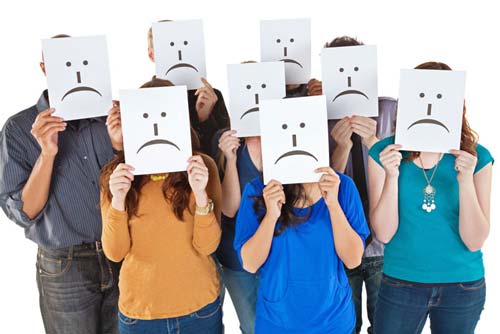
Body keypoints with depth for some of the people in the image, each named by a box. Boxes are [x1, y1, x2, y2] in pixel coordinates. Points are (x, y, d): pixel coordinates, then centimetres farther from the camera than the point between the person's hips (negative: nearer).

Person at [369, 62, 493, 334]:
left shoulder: (477, 157, -8)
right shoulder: (385, 153, -10)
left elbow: (474, 241, -11)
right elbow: (384, 234, -12)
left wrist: (465, 181, -23)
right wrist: (392, 176, -24)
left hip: (464, 285, 2)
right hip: (400, 282, -1)